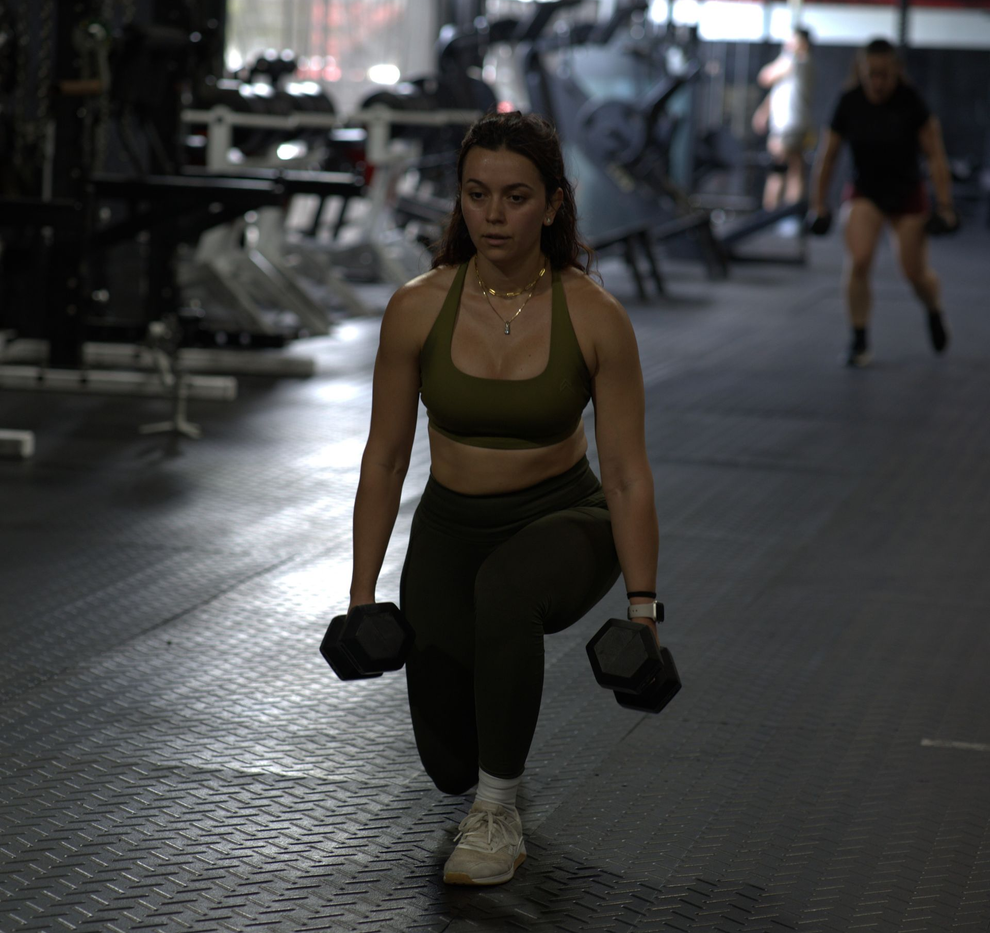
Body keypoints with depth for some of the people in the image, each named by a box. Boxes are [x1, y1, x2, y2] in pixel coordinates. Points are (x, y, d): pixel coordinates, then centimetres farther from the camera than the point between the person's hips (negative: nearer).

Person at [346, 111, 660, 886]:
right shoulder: (418, 309, -14)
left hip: (562, 518, -2)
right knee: (450, 765, -1)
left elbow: (628, 476, -13)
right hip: (452, 526, 2)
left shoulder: (595, 318, -19)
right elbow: (385, 459, -5)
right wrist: (361, 597, -5)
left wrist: (642, 607, -16)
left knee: (505, 589, -40)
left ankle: (498, 816, -21)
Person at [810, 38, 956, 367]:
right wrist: (819, 201, 2)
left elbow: (935, 155, -12)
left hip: (906, 194, -1)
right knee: (857, 262, -20)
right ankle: (859, 341, -7)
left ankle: (934, 313, 41)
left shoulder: (910, 103, -17)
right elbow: (828, 155, -2)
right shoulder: (849, 103, -13)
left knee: (916, 273, 6)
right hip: (864, 193, 1)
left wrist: (944, 203, -13)